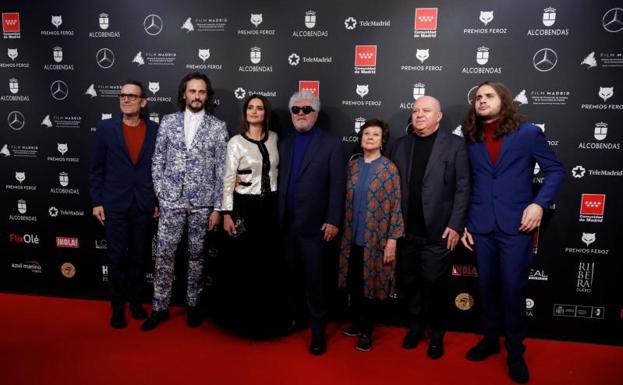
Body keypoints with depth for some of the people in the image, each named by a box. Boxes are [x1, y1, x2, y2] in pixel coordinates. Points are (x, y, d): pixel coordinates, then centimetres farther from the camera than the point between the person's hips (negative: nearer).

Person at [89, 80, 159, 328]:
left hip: (144, 206, 1)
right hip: (114, 205, -1)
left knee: (139, 257, 12)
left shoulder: (155, 130, 1)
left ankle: (135, 301, 29)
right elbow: (96, 168, 2)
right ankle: (118, 307, 20)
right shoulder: (105, 127, 0)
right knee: (117, 258, 5)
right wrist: (96, 201, -3)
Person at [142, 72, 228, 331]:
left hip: (202, 203, -1)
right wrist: (160, 194, 1)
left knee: (196, 255, 10)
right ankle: (160, 307, 17)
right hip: (171, 201, 1)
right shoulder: (168, 122, 4)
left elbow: (222, 170, -1)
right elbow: (157, 161, 7)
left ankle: (193, 304, 25)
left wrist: (217, 208, -4)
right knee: (164, 254, 3)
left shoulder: (217, 127, -1)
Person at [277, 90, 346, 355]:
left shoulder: (331, 145, -3)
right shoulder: (284, 144, 13)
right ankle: (297, 318, 30)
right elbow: (281, 182, 10)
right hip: (287, 224, 5)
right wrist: (278, 215, 4)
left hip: (314, 225, -5)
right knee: (294, 277, 14)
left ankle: (318, 331, 12)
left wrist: (333, 221, -13)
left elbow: (337, 187, -8)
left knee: (314, 281, 0)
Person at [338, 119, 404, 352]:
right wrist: (344, 231, 8)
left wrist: (392, 240, -13)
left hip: (375, 239, -4)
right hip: (352, 237, 4)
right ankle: (357, 322, 32)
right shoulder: (352, 165, 6)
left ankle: (367, 330, 23)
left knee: (369, 285, 6)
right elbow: (346, 200, 10)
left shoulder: (389, 168, -6)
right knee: (353, 285, 12)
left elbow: (395, 207, -9)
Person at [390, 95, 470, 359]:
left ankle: (436, 334, 25)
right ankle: (414, 327, 32)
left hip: (437, 231, -3)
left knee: (434, 285, 7)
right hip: (405, 231, 3)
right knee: (409, 283, 13)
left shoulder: (454, 144, -1)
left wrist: (455, 225, -10)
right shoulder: (400, 145, 9)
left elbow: (462, 188, -4)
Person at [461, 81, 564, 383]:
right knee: (486, 286, 12)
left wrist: (539, 203, -13)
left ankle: (515, 352, 20)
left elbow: (555, 170, 1)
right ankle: (490, 339, 31)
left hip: (515, 225, -3)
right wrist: (464, 223, 8)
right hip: (481, 226, 3)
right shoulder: (471, 140, 7)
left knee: (513, 289, 2)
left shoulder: (528, 133, -1)